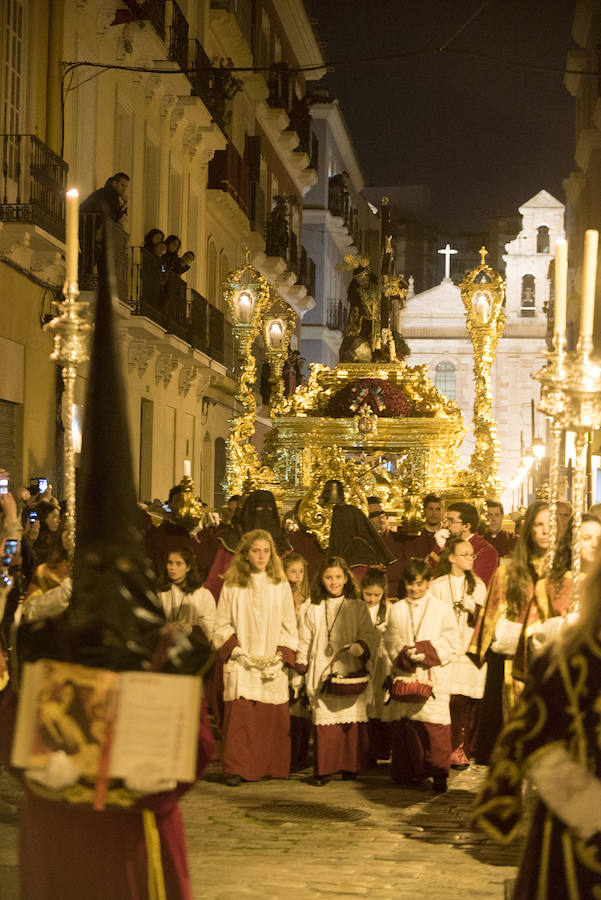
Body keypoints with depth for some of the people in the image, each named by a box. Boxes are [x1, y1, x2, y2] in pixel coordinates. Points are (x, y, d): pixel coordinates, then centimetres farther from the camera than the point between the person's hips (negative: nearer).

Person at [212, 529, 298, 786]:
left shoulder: (281, 586, 9)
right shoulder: (232, 586, 5)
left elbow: (289, 626, 9)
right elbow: (222, 625, 5)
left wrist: (281, 656, -4)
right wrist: (236, 650, -8)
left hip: (273, 664, 2)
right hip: (240, 662, -2)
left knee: (274, 715, -1)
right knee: (239, 713, -11)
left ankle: (273, 768, 11)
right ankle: (236, 770, -7)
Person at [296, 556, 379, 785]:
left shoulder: (357, 607, 7)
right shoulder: (314, 609, 11)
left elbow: (370, 634, 3)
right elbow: (304, 642, 13)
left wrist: (361, 646, -19)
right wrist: (300, 673, 9)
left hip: (351, 673, 0)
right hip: (322, 675, 1)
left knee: (352, 721, -3)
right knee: (324, 723, -6)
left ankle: (350, 767, 8)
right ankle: (323, 769, 0)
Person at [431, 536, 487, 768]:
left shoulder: (477, 586, 13)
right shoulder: (438, 585, 5)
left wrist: (477, 616, -9)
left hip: (470, 651, 2)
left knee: (468, 702, -4)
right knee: (448, 700, -10)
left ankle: (461, 752, 4)